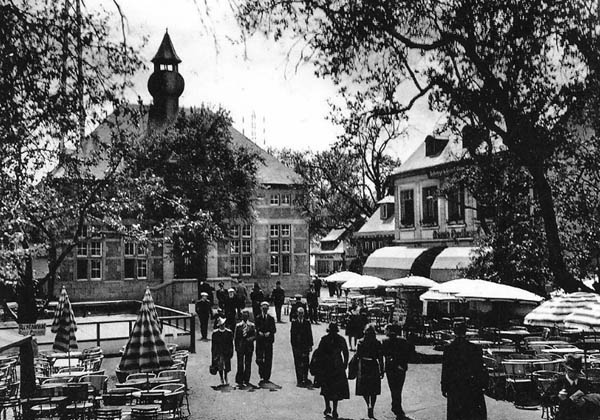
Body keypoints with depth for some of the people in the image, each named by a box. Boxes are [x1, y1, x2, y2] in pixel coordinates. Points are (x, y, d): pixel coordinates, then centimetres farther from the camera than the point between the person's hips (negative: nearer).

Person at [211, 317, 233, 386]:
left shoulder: (229, 332, -3)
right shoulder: (215, 333, -5)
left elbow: (231, 344, 3)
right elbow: (213, 344, 1)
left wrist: (231, 353, 2)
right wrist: (213, 354, 1)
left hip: (227, 352, 1)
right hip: (218, 353, -1)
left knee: (227, 367, 7)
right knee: (220, 367, 2)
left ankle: (225, 378, 31)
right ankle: (222, 379, 20)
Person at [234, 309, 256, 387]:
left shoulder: (252, 325, 7)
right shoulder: (238, 325, 3)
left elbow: (255, 335, 8)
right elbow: (235, 337, 4)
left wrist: (251, 338, -13)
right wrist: (236, 347, -2)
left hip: (249, 347, 2)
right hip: (240, 347, -2)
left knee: (248, 364, 4)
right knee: (240, 364, -2)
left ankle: (246, 380, 13)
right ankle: (239, 380, 7)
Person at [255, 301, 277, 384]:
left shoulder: (271, 318, 12)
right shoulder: (257, 318, 8)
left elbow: (274, 329, 4)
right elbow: (255, 328, 0)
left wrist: (269, 333, -14)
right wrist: (259, 332, -19)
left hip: (269, 341, 1)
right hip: (260, 341, -1)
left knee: (268, 360, 1)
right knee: (259, 360, -7)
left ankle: (267, 378, 7)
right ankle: (261, 376, 5)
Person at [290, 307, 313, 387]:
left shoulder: (307, 322, 8)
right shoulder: (294, 322, 5)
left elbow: (310, 334, 6)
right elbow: (292, 334, 2)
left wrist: (310, 345, 0)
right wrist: (293, 345, -6)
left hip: (305, 346, 1)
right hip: (296, 346, -1)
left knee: (305, 363, 0)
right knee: (297, 364, 0)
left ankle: (305, 379, 9)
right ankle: (299, 380, 5)